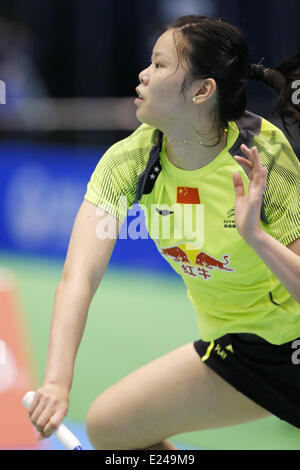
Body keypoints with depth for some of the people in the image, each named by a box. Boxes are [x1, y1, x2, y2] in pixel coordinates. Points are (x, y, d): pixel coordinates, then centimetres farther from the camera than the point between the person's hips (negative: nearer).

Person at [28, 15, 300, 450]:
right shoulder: (129, 161, -11)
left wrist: (256, 236, -40)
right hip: (229, 348, 5)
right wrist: (57, 382, -36)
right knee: (108, 426, 4)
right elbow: (80, 275, -22)